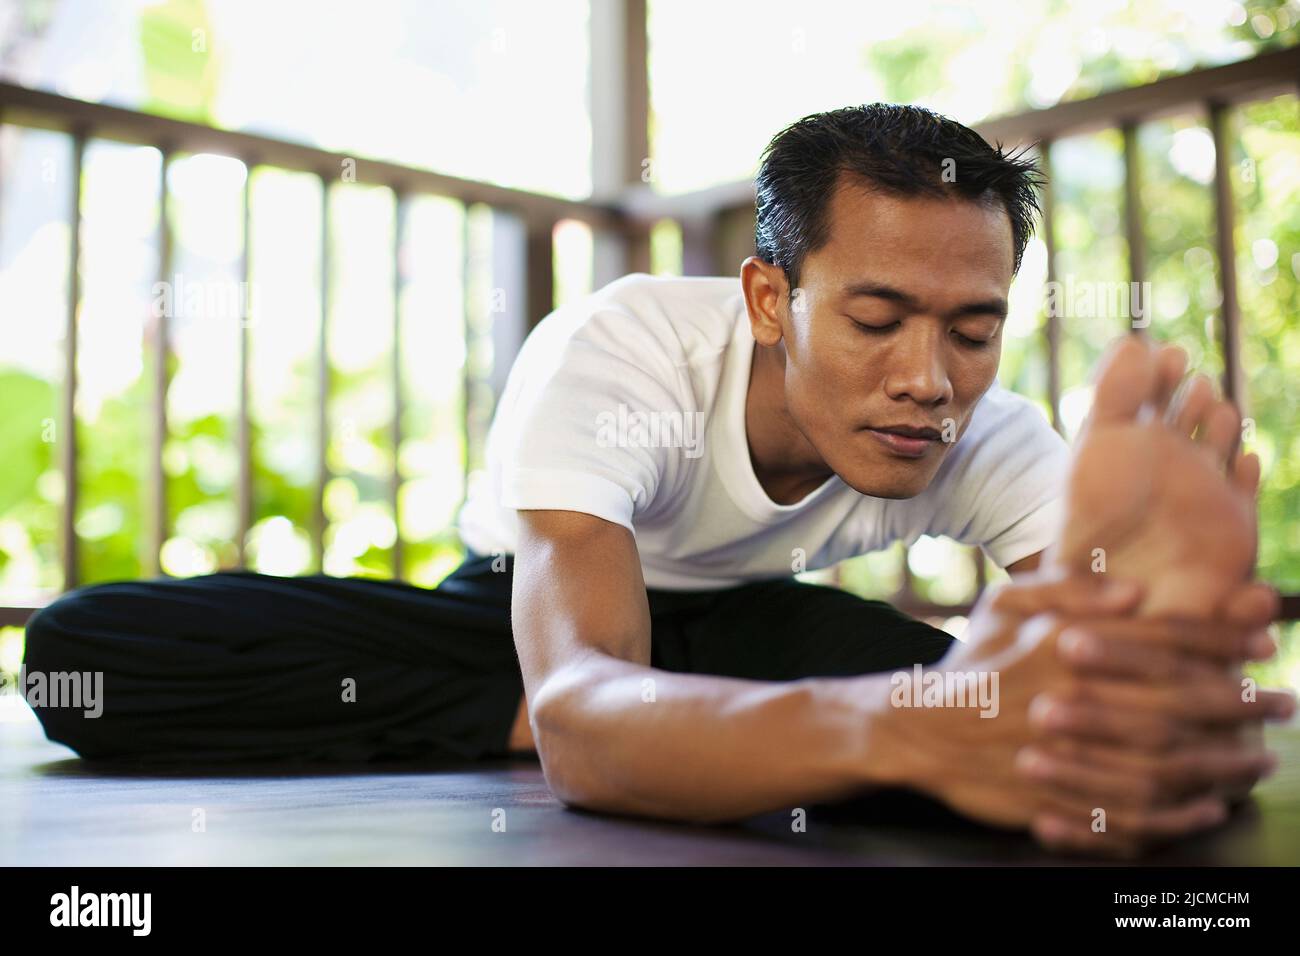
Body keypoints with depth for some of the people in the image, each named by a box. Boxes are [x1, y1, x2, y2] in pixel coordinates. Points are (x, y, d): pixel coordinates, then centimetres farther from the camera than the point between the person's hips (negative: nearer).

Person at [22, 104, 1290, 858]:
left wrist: (1165, 692, -64)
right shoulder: (612, 354, -36)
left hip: (735, 625, 0)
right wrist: (895, 722, -71)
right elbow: (578, 713, -51)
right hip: (533, 613, 1)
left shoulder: (984, 437, -24)